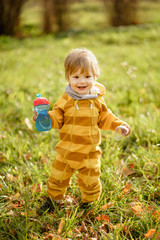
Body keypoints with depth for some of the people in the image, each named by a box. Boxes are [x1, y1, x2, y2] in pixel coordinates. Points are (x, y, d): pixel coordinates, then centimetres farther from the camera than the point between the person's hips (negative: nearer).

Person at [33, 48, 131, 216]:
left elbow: (105, 119, 7)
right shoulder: (66, 99, -8)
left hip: (90, 152, 0)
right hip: (66, 150, 0)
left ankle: (88, 203, 40)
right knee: (57, 178, 14)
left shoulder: (97, 100, -4)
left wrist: (119, 125, -6)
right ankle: (53, 200, 40)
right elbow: (57, 118, -5)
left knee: (90, 182, 12)